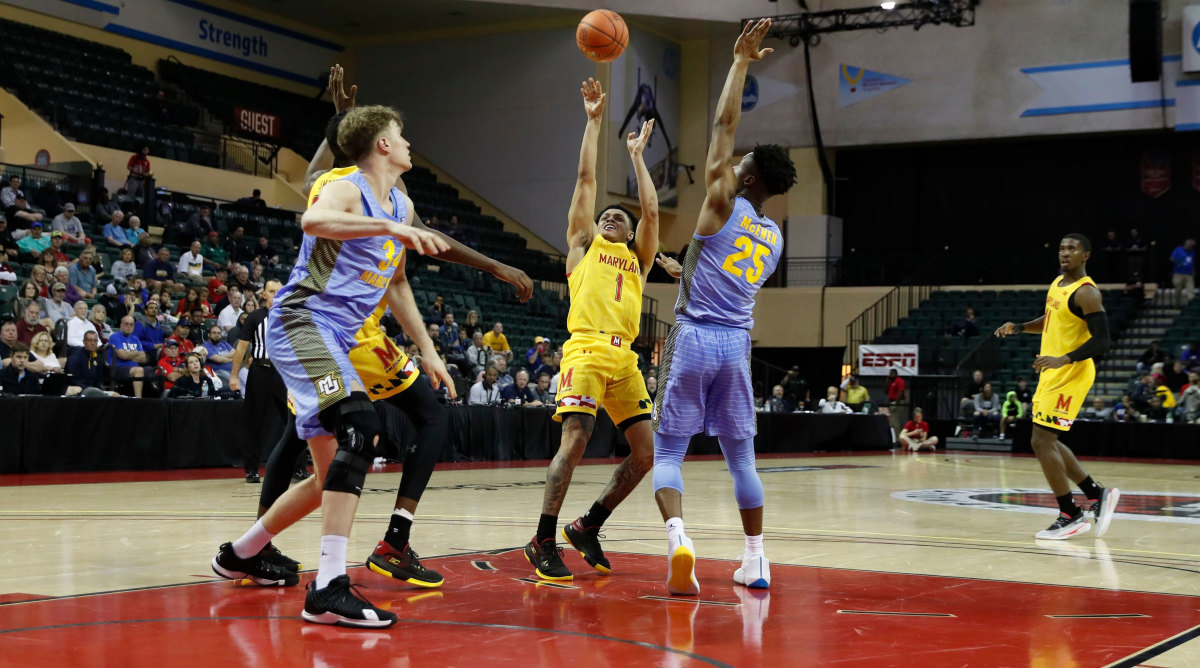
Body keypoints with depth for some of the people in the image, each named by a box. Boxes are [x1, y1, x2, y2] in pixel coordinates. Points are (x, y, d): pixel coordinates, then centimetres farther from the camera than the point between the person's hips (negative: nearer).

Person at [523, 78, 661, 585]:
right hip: (586, 349, -5)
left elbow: (651, 211, 14)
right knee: (575, 439, -20)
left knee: (646, 452, -2)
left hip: (624, 357, 5)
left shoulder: (637, 257, 26)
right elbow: (585, 179, 15)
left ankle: (587, 526, 14)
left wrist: (637, 156, 22)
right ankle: (543, 540, -11)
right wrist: (594, 121, 17)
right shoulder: (583, 247, 19)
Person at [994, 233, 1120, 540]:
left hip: (1070, 374, -10)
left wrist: (1064, 359, -32)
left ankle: (1070, 517, -1)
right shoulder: (1057, 283, 12)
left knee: (1042, 441, -10)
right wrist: (1018, 327, 12)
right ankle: (1097, 494, 22)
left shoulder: (1086, 292, -17)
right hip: (1052, 373, 10)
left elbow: (1101, 340, -22)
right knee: (1048, 442, 14)